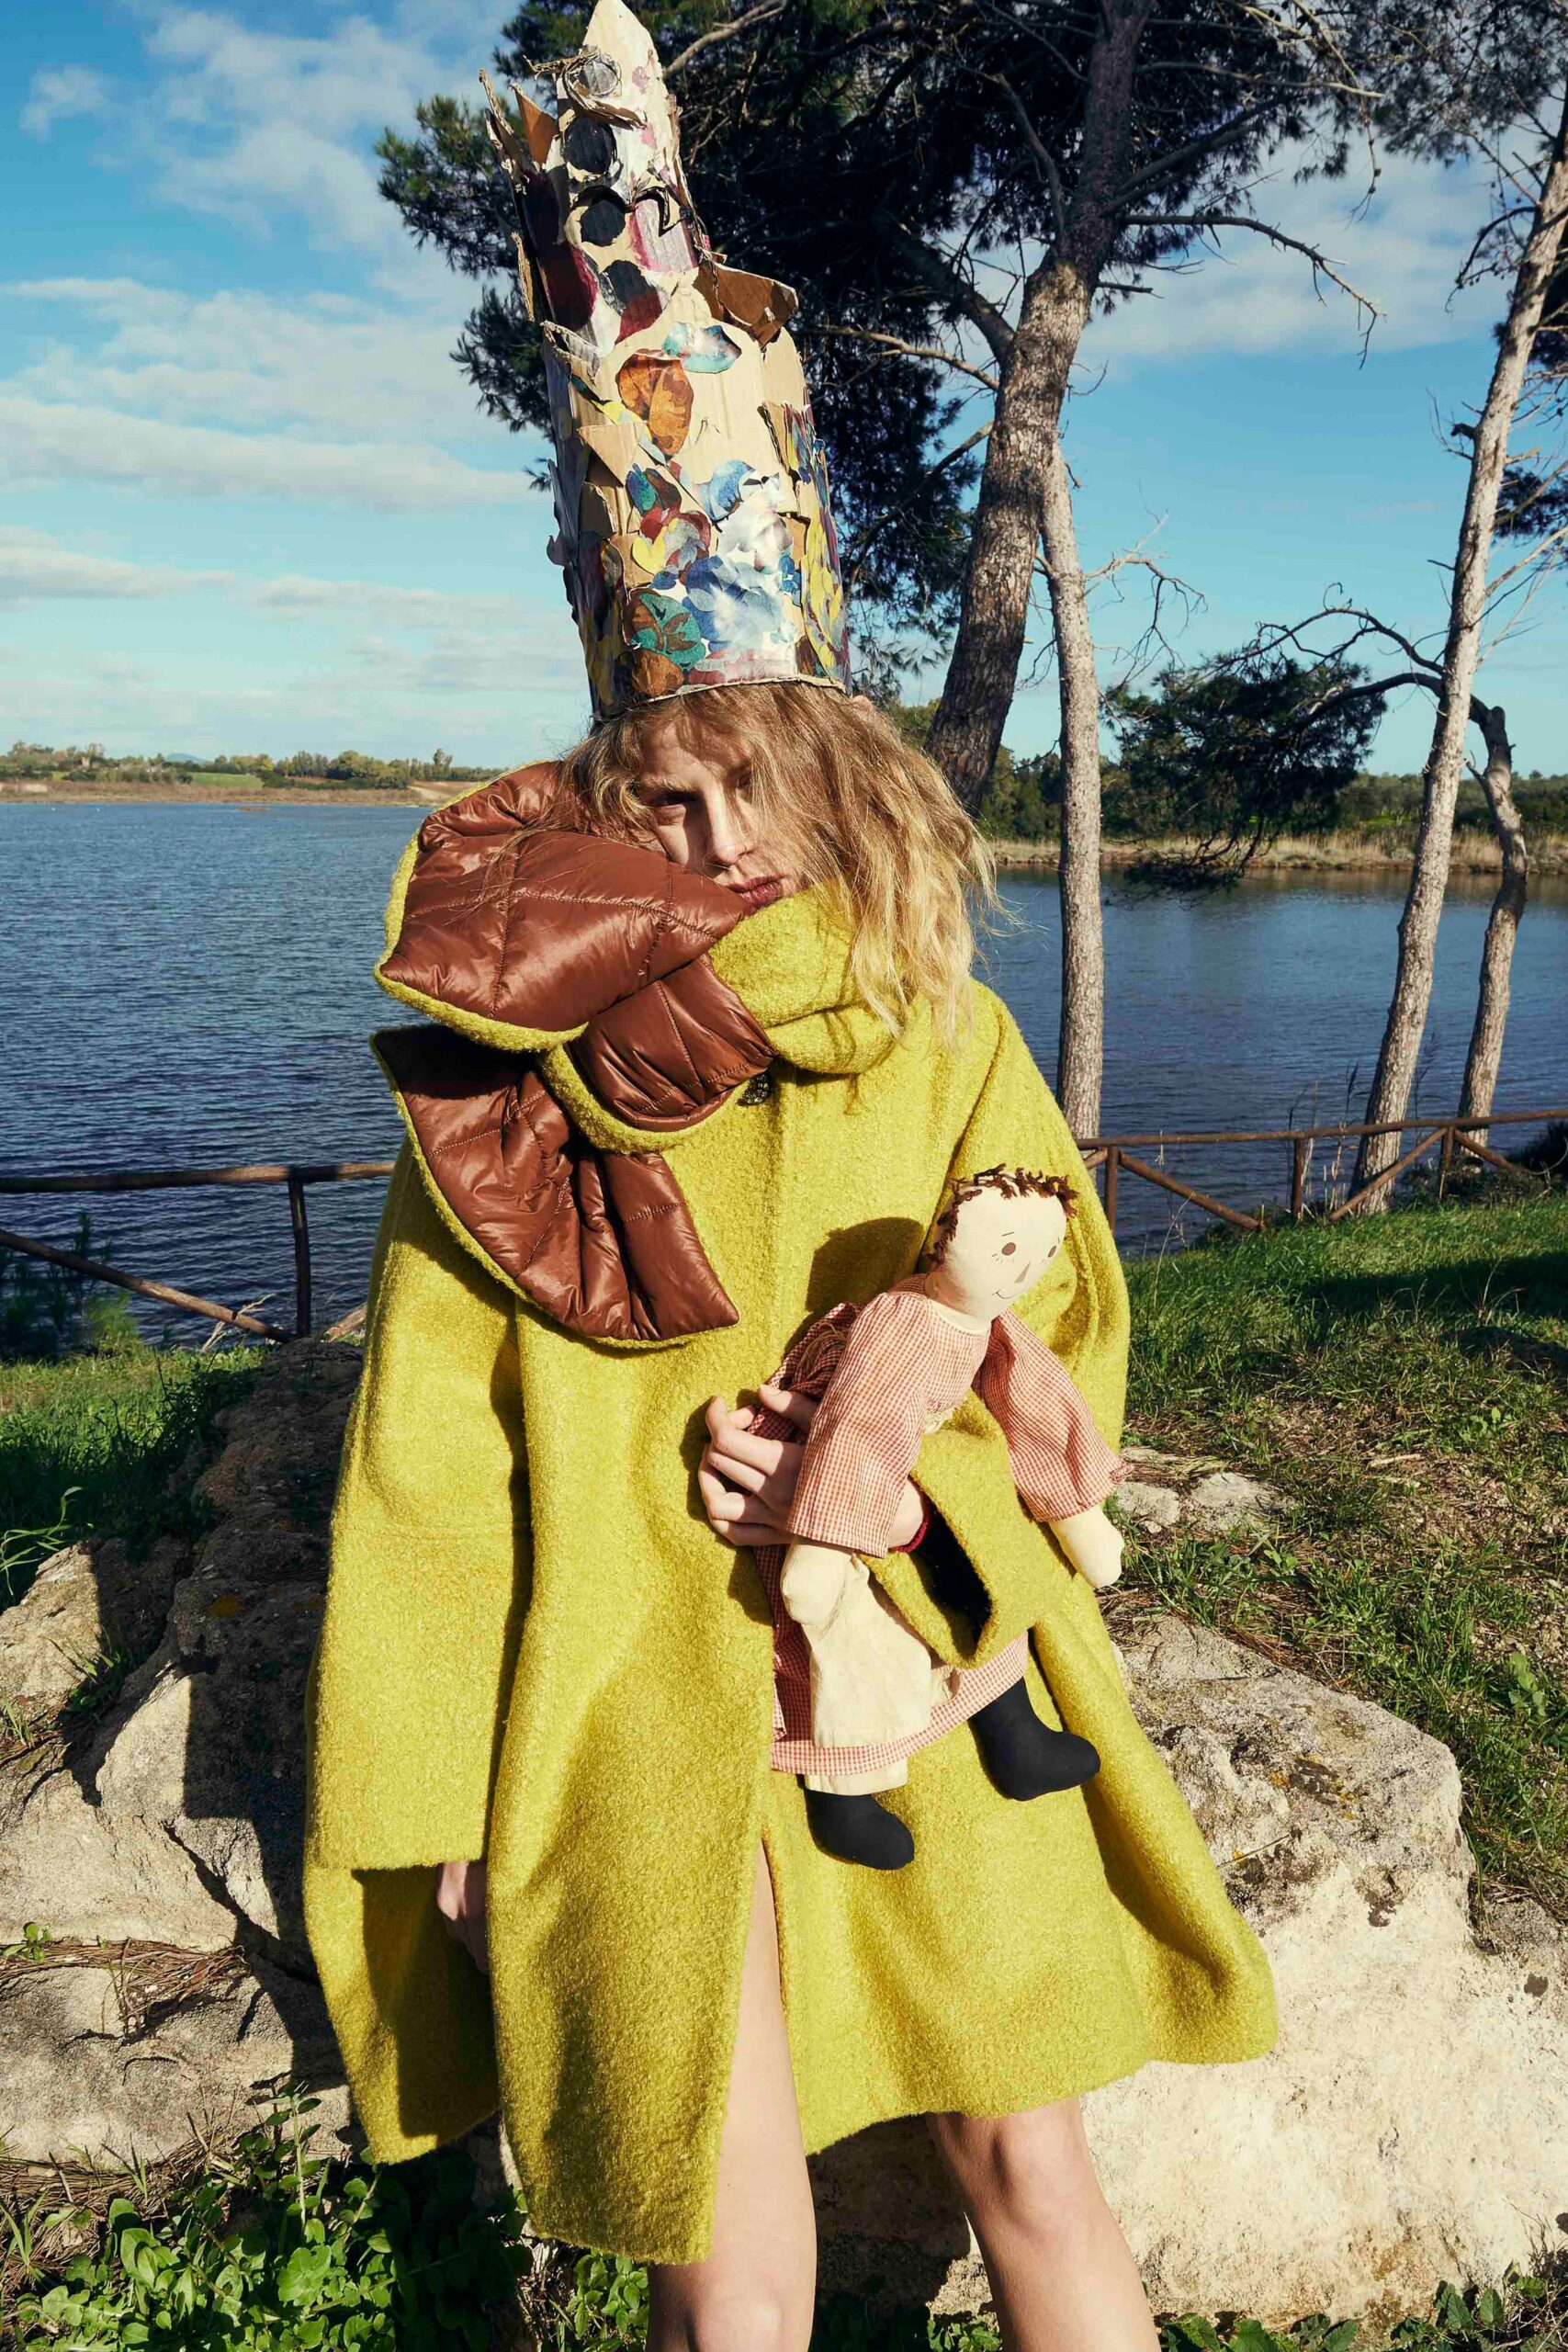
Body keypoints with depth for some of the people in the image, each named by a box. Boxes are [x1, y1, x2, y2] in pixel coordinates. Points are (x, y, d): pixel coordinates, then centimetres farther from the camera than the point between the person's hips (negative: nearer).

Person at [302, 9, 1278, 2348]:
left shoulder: (943, 1042, -2)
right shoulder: (509, 1072, -6)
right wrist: (432, 1795, 1)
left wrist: (910, 1469, -13)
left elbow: (1068, 1327, 7)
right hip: (629, 1672, -1)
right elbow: (425, 1455, -2)